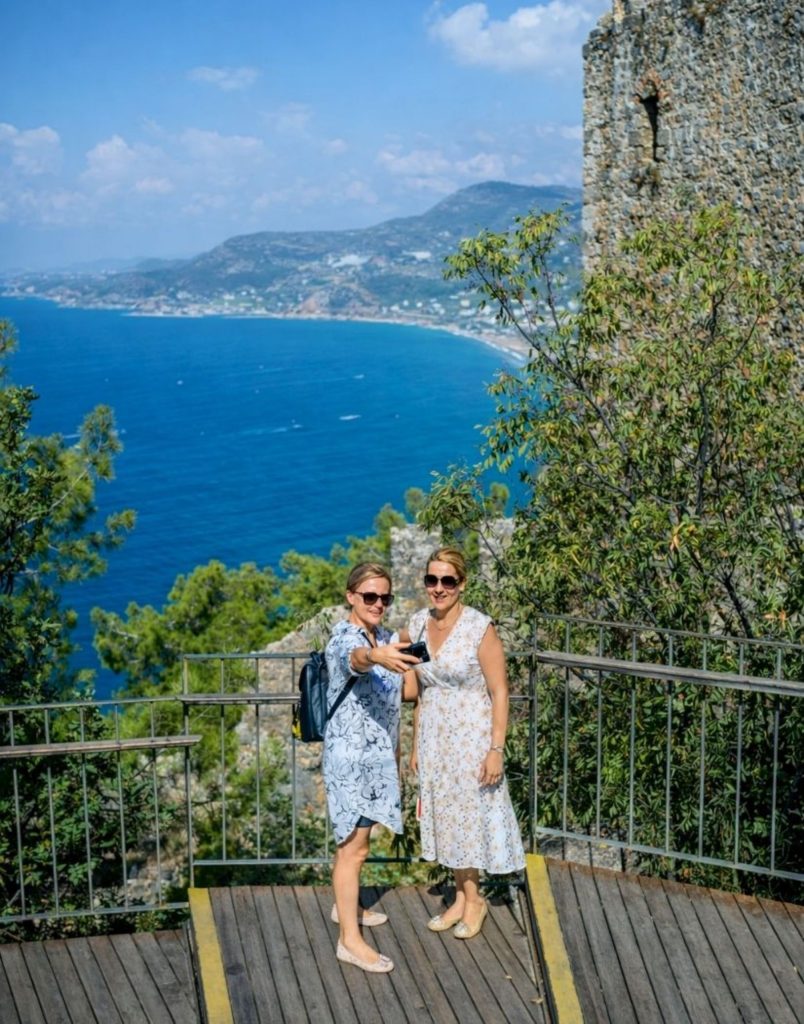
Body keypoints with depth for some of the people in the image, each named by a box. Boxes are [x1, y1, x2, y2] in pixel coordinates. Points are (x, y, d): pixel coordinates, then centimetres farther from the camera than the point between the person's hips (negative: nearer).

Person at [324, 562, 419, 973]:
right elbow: (354, 659, -45)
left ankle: (345, 906, 40)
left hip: (377, 753, 8)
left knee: (357, 838, 22)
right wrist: (376, 656, -68)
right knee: (354, 845, -4)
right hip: (350, 754, -8)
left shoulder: (385, 637, 7)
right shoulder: (343, 638, -19)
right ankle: (350, 940, 2)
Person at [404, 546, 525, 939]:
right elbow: (419, 691, 9)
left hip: (471, 738, -5)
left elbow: (499, 692, -14)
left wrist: (496, 750, -17)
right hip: (434, 738, 5)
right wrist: (417, 744, 10)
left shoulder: (480, 627, -16)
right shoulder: (417, 624, 1)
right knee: (445, 816, 13)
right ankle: (463, 897, 29)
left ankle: (473, 899, 26)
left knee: (470, 814, 7)